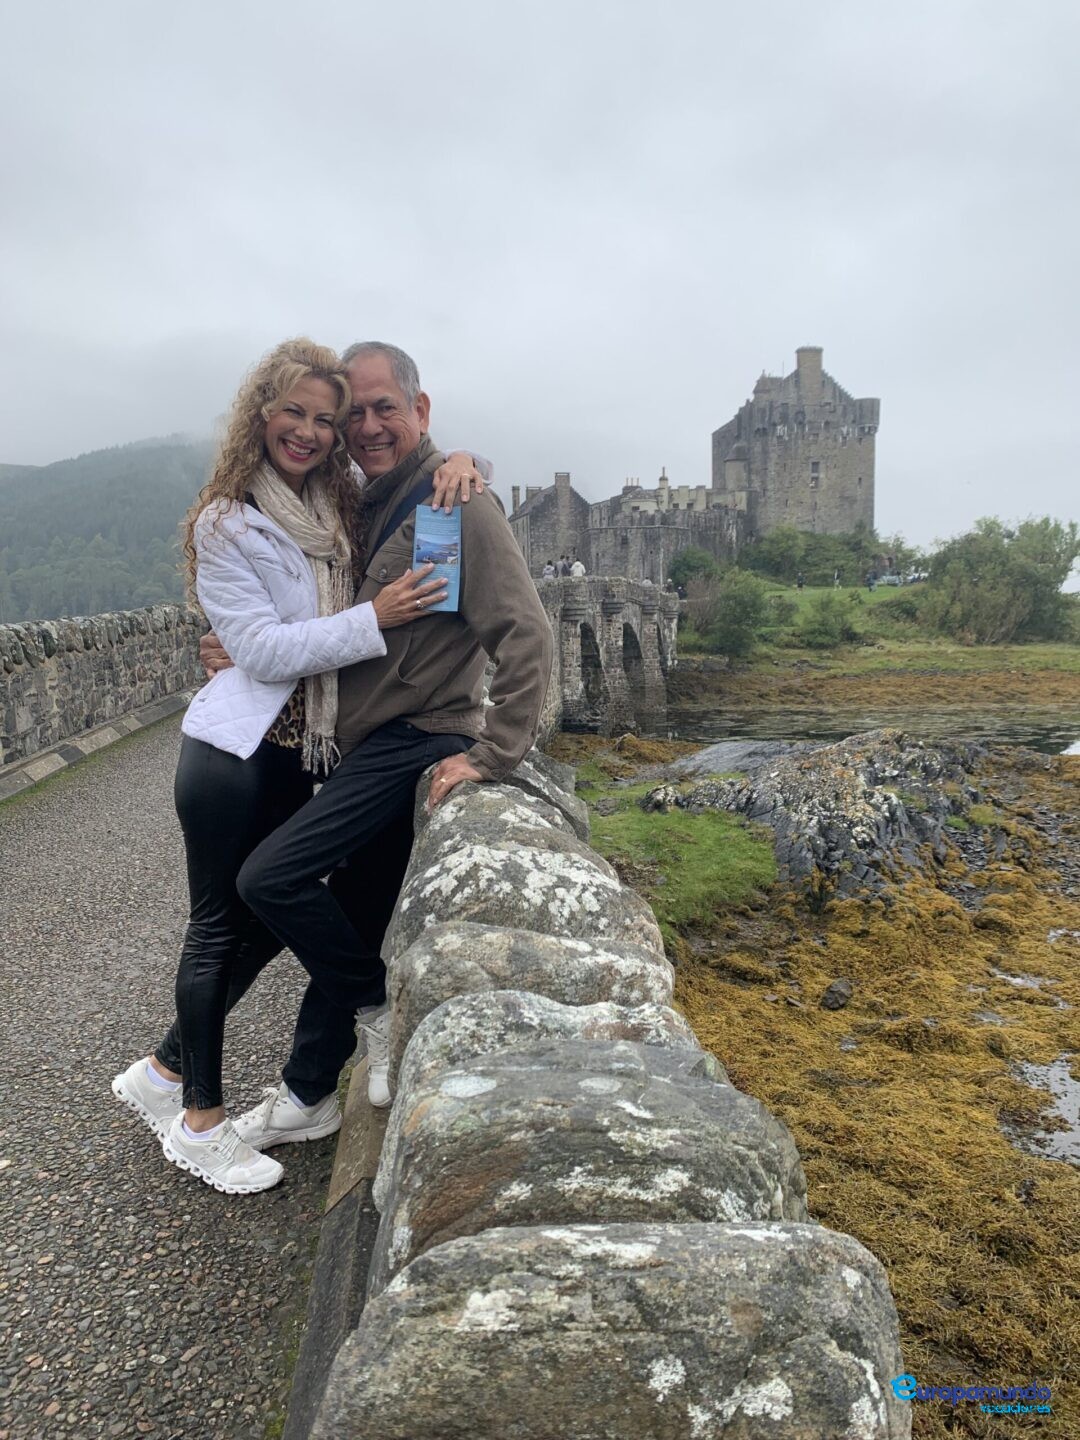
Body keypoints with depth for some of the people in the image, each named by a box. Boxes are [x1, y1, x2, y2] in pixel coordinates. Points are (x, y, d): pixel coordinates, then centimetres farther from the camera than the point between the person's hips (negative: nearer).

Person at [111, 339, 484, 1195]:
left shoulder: (346, 508, 6)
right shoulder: (226, 523, -9)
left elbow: (416, 464, 17)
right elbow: (262, 649, -16)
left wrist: (458, 463, -7)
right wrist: (374, 618, -25)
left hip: (302, 759, 6)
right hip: (235, 752, -6)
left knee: (268, 919, 14)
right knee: (221, 926, 4)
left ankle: (166, 1072, 35)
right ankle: (201, 1121, 23)